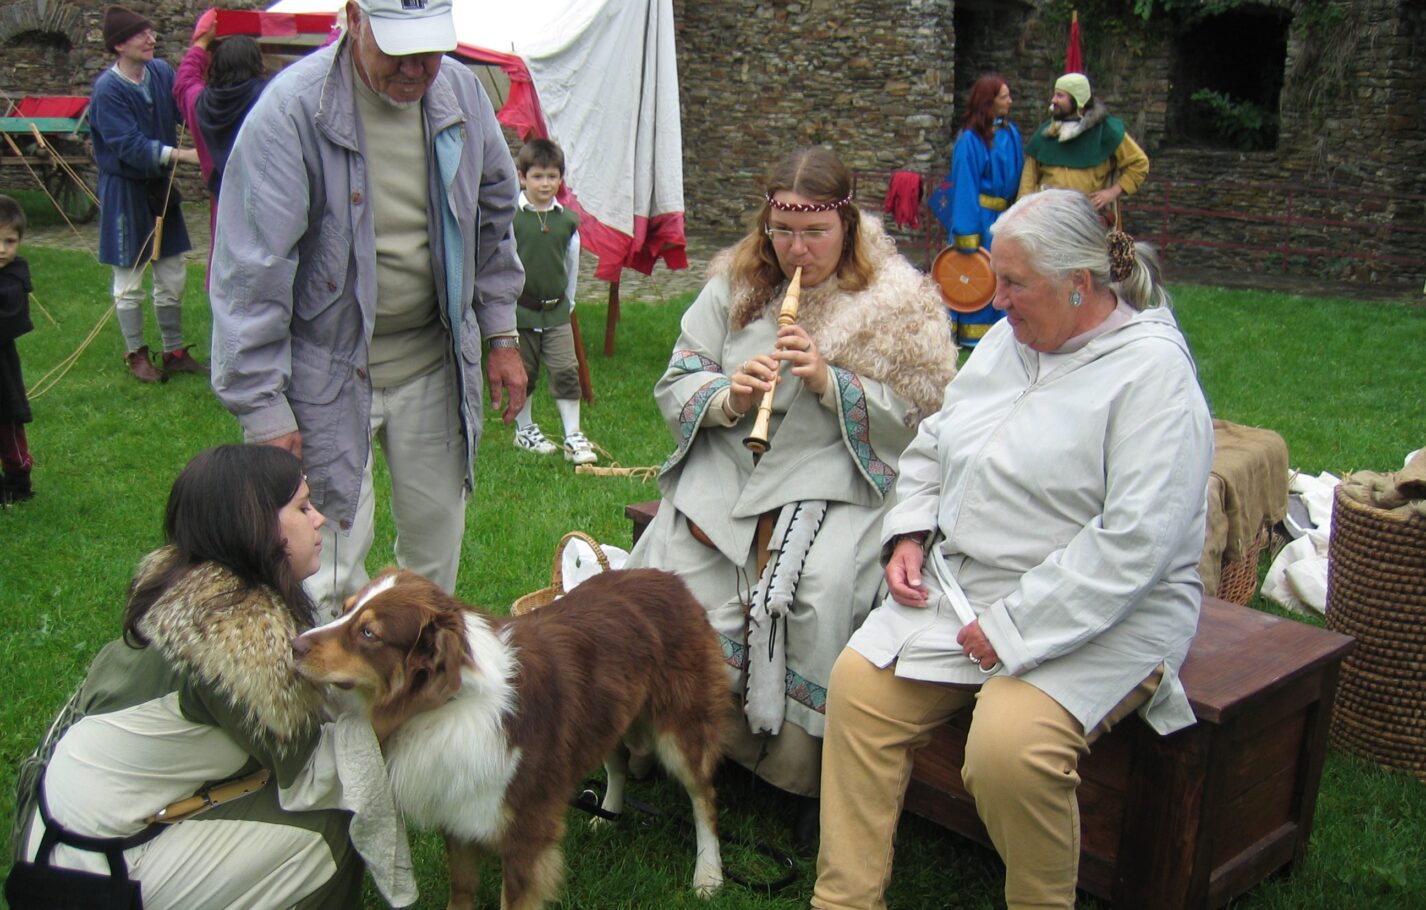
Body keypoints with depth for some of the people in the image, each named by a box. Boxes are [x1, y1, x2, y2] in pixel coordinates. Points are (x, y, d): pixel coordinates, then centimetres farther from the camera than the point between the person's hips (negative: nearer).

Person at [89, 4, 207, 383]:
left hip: (160, 185, 6)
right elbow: (130, 145, -25)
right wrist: (181, 155, -34)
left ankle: (175, 351, 25)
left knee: (173, 277, 12)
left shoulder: (161, 72, -2)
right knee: (129, 282, 5)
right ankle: (136, 355, 20)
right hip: (125, 191, -6)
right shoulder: (107, 89, -19)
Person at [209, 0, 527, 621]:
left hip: (434, 360, 5)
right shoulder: (293, 110, -19)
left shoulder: (461, 93, -1)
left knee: (437, 531, 16)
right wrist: (264, 410, -17)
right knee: (331, 553, -5)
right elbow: (250, 273, -17)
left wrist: (501, 336, 13)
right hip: (327, 366, -5)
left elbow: (493, 219, 14)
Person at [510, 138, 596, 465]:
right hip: (518, 309, -2)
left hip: (556, 310, 3)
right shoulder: (509, 217, -10)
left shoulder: (567, 220, 2)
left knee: (566, 371, -2)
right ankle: (524, 429, 28)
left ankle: (573, 437, 5)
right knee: (524, 373, 10)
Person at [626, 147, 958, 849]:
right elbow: (676, 383, 9)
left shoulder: (898, 301, 0)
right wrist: (728, 396, -13)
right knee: (669, 568, -21)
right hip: (726, 469, 4)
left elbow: (916, 417, -3)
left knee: (818, 588, -31)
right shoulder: (735, 283, 10)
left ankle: (809, 767, -9)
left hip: (835, 481, -3)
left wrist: (830, 380, -16)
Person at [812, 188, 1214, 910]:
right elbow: (931, 445, 20)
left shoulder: (1153, 369, -14)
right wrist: (909, 535, 3)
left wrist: (1013, 627, -21)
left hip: (1101, 615, -7)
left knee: (1010, 745, -29)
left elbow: (1136, 541, -22)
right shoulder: (1007, 339, 10)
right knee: (858, 683, -9)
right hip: (962, 583, 7)